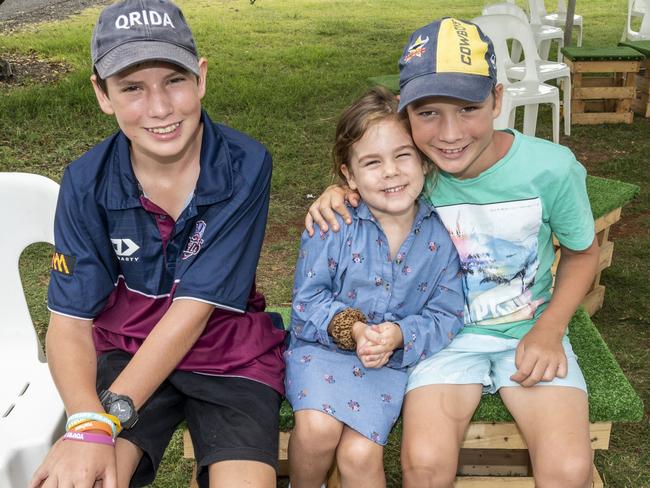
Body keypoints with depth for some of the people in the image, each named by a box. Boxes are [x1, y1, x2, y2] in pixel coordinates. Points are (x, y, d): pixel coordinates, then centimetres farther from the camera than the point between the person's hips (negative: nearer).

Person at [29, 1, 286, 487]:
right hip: (128, 351, 1)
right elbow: (70, 321, -9)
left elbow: (195, 308, -19)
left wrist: (104, 421, -24)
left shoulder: (244, 165, -17)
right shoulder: (87, 182, -9)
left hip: (230, 356, -1)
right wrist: (85, 422, -29)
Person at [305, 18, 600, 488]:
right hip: (448, 333, 0)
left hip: (530, 331, 0)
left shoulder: (551, 167, -15)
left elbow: (582, 252, 3)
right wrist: (337, 196, -14)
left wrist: (550, 330, -9)